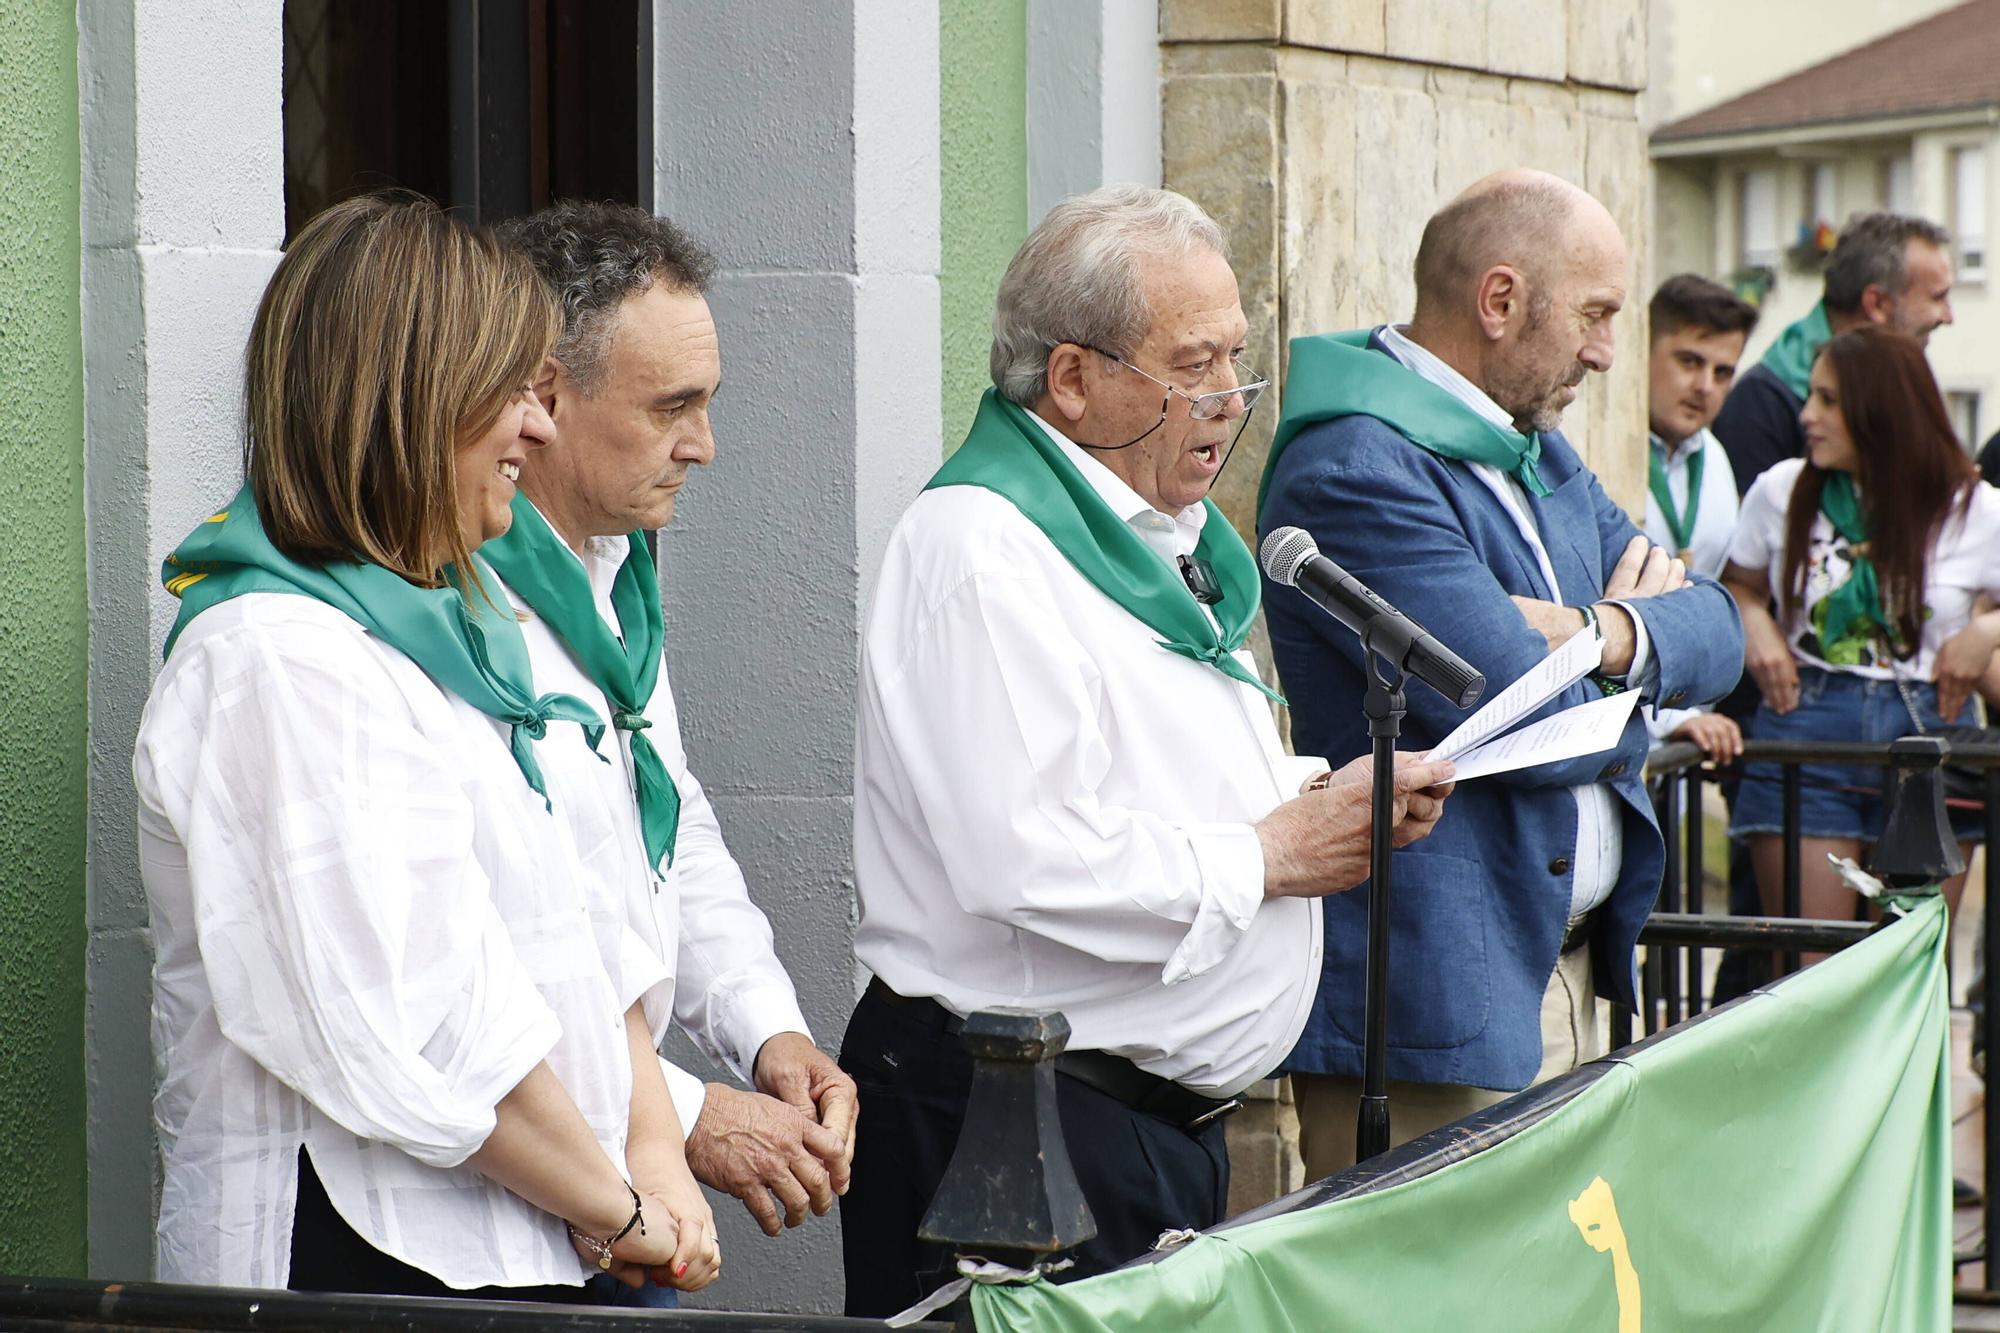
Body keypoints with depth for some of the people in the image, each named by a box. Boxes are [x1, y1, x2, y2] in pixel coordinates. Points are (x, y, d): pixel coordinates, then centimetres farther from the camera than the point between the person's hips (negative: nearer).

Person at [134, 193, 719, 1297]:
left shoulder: (454, 624, 18)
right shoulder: (276, 665, -14)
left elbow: (595, 935, 15)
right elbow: (421, 1023, -20)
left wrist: (655, 1151, 1)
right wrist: (619, 1211, -11)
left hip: (525, 1250, 9)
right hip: (354, 1258, -9)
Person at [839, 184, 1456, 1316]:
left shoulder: (1162, 539, 17)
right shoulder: (985, 549, -16)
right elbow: (1029, 862, -27)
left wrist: (1322, 794, 7)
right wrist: (1274, 855, -15)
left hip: (1175, 1123, 10)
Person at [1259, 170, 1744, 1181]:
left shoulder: (1537, 452, 17)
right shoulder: (1357, 472, -16)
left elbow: (1715, 628, 10)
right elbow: (1534, 727, -21)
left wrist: (1606, 635, -12)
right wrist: (1630, 678, 1)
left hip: (1567, 966, 10)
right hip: (1435, 994, -9)